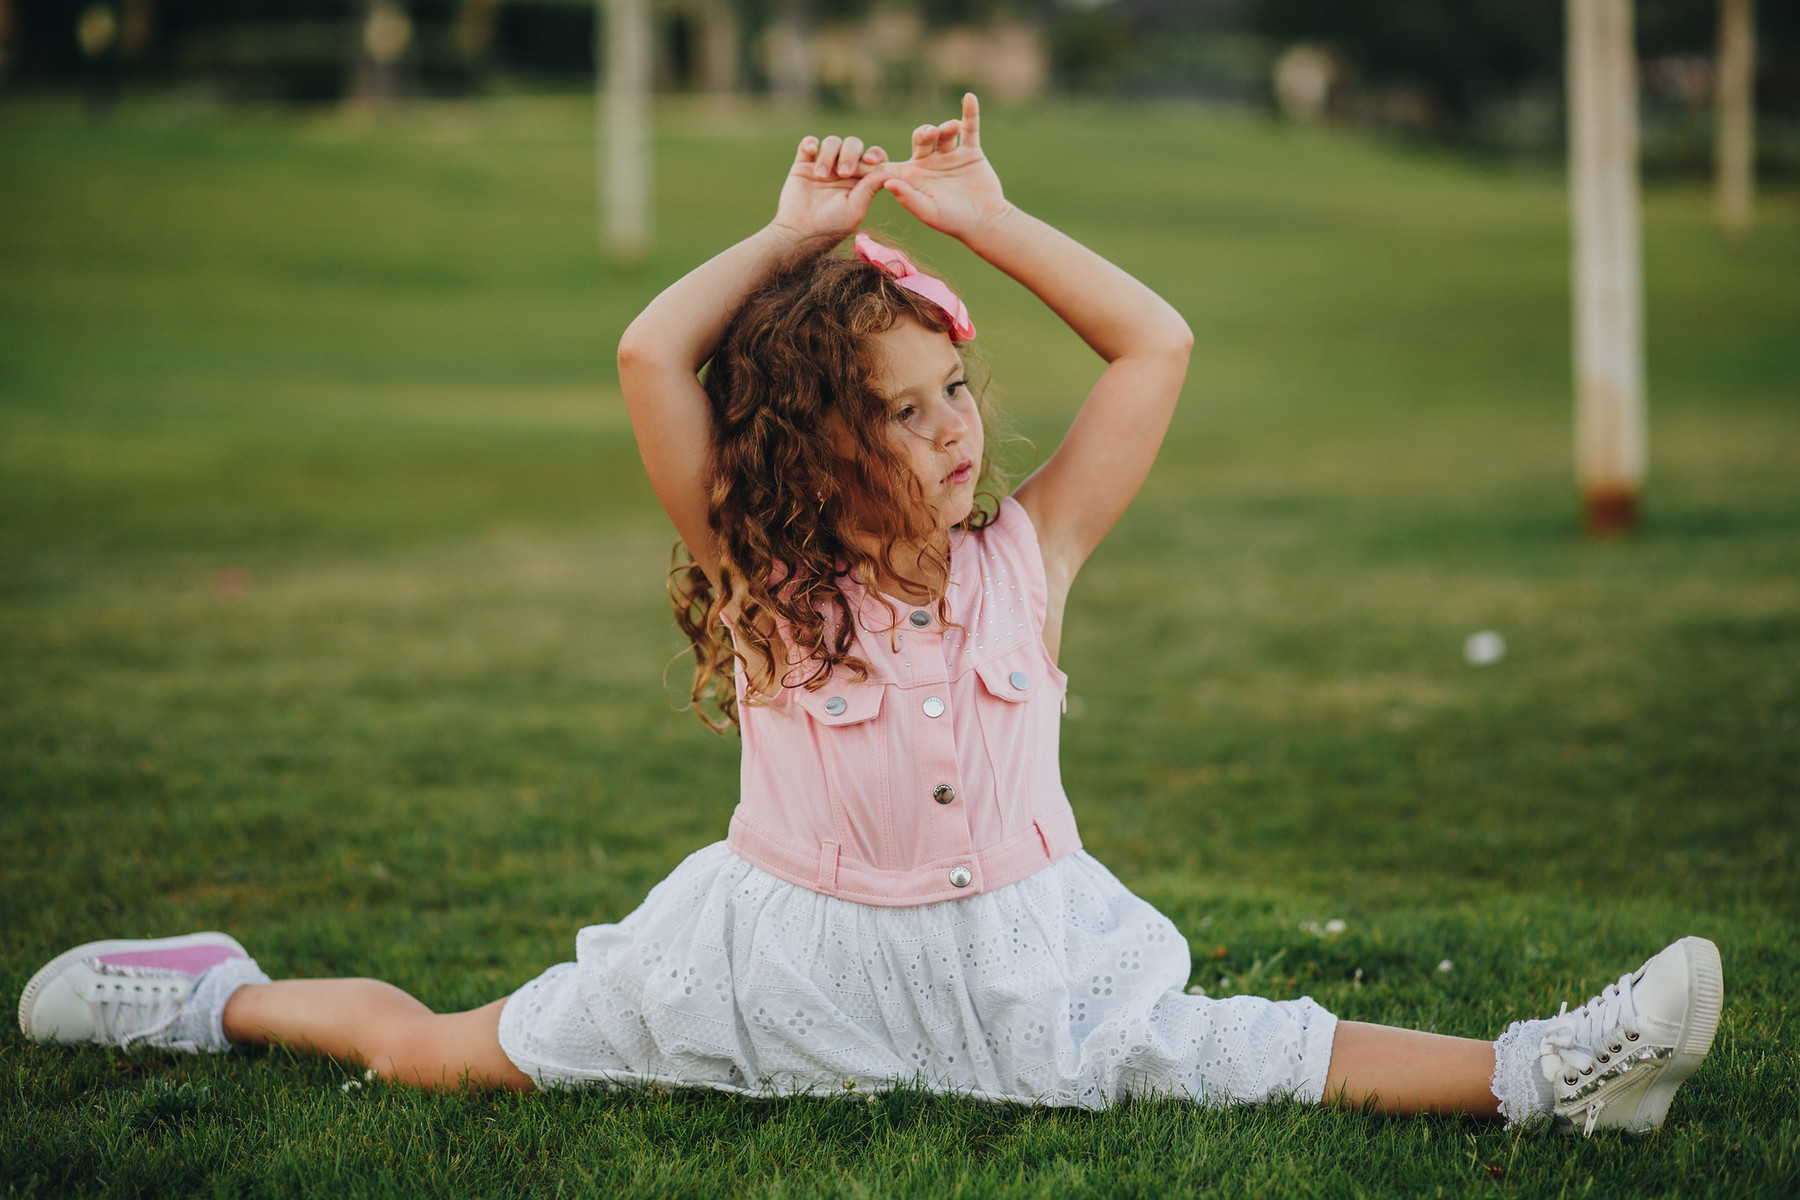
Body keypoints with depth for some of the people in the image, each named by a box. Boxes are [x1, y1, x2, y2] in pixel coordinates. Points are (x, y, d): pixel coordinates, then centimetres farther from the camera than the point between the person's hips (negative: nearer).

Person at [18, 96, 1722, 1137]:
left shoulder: (1026, 558, -4)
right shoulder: (760, 580, -10)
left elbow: (1155, 348, -5)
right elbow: (651, 360, -22)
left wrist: (987, 220, -8)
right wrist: (791, 235, -13)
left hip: (1014, 961, 1)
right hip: (788, 949, -1)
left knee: (1251, 1061, -15)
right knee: (443, 1051, 6)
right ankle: (225, 1000, 27)